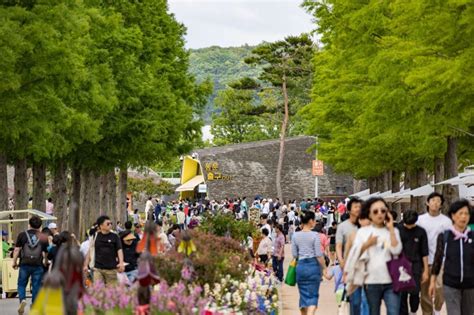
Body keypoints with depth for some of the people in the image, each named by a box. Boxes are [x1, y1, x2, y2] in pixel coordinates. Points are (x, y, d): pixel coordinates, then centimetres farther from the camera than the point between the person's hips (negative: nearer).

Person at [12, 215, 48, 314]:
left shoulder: (22, 235, 1)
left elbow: (17, 250, -2)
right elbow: (45, 253, 5)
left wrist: (14, 262, 5)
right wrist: (45, 263, 20)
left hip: (25, 264, 0)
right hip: (38, 265, 0)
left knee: (21, 284, 10)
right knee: (36, 286, 7)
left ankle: (22, 299, -14)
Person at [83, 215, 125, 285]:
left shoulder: (114, 237, 5)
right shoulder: (95, 236, 6)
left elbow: (119, 250, 0)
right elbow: (90, 251, 12)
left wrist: (121, 263, -16)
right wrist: (86, 265, 9)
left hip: (111, 269, 0)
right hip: (98, 269, 0)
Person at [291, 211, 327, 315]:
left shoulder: (295, 235, 2)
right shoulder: (315, 235, -9)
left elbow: (294, 254, 4)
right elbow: (319, 255, -10)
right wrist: (324, 268, -3)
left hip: (300, 266, 4)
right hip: (313, 265, -4)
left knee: (303, 294, 15)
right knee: (313, 295, -3)